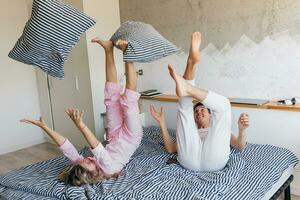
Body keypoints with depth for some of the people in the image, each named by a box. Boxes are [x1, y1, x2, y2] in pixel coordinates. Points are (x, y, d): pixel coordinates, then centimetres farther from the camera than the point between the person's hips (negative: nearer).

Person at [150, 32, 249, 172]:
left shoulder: (222, 130, 41)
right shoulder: (190, 132, 42)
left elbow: (240, 146, 23)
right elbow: (171, 149, 26)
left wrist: (242, 129, 2)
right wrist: (162, 123, 20)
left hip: (214, 161, -1)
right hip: (189, 161, 1)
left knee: (223, 103, 2)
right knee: (185, 105, 7)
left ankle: (187, 88, -20)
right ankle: (192, 61, -14)